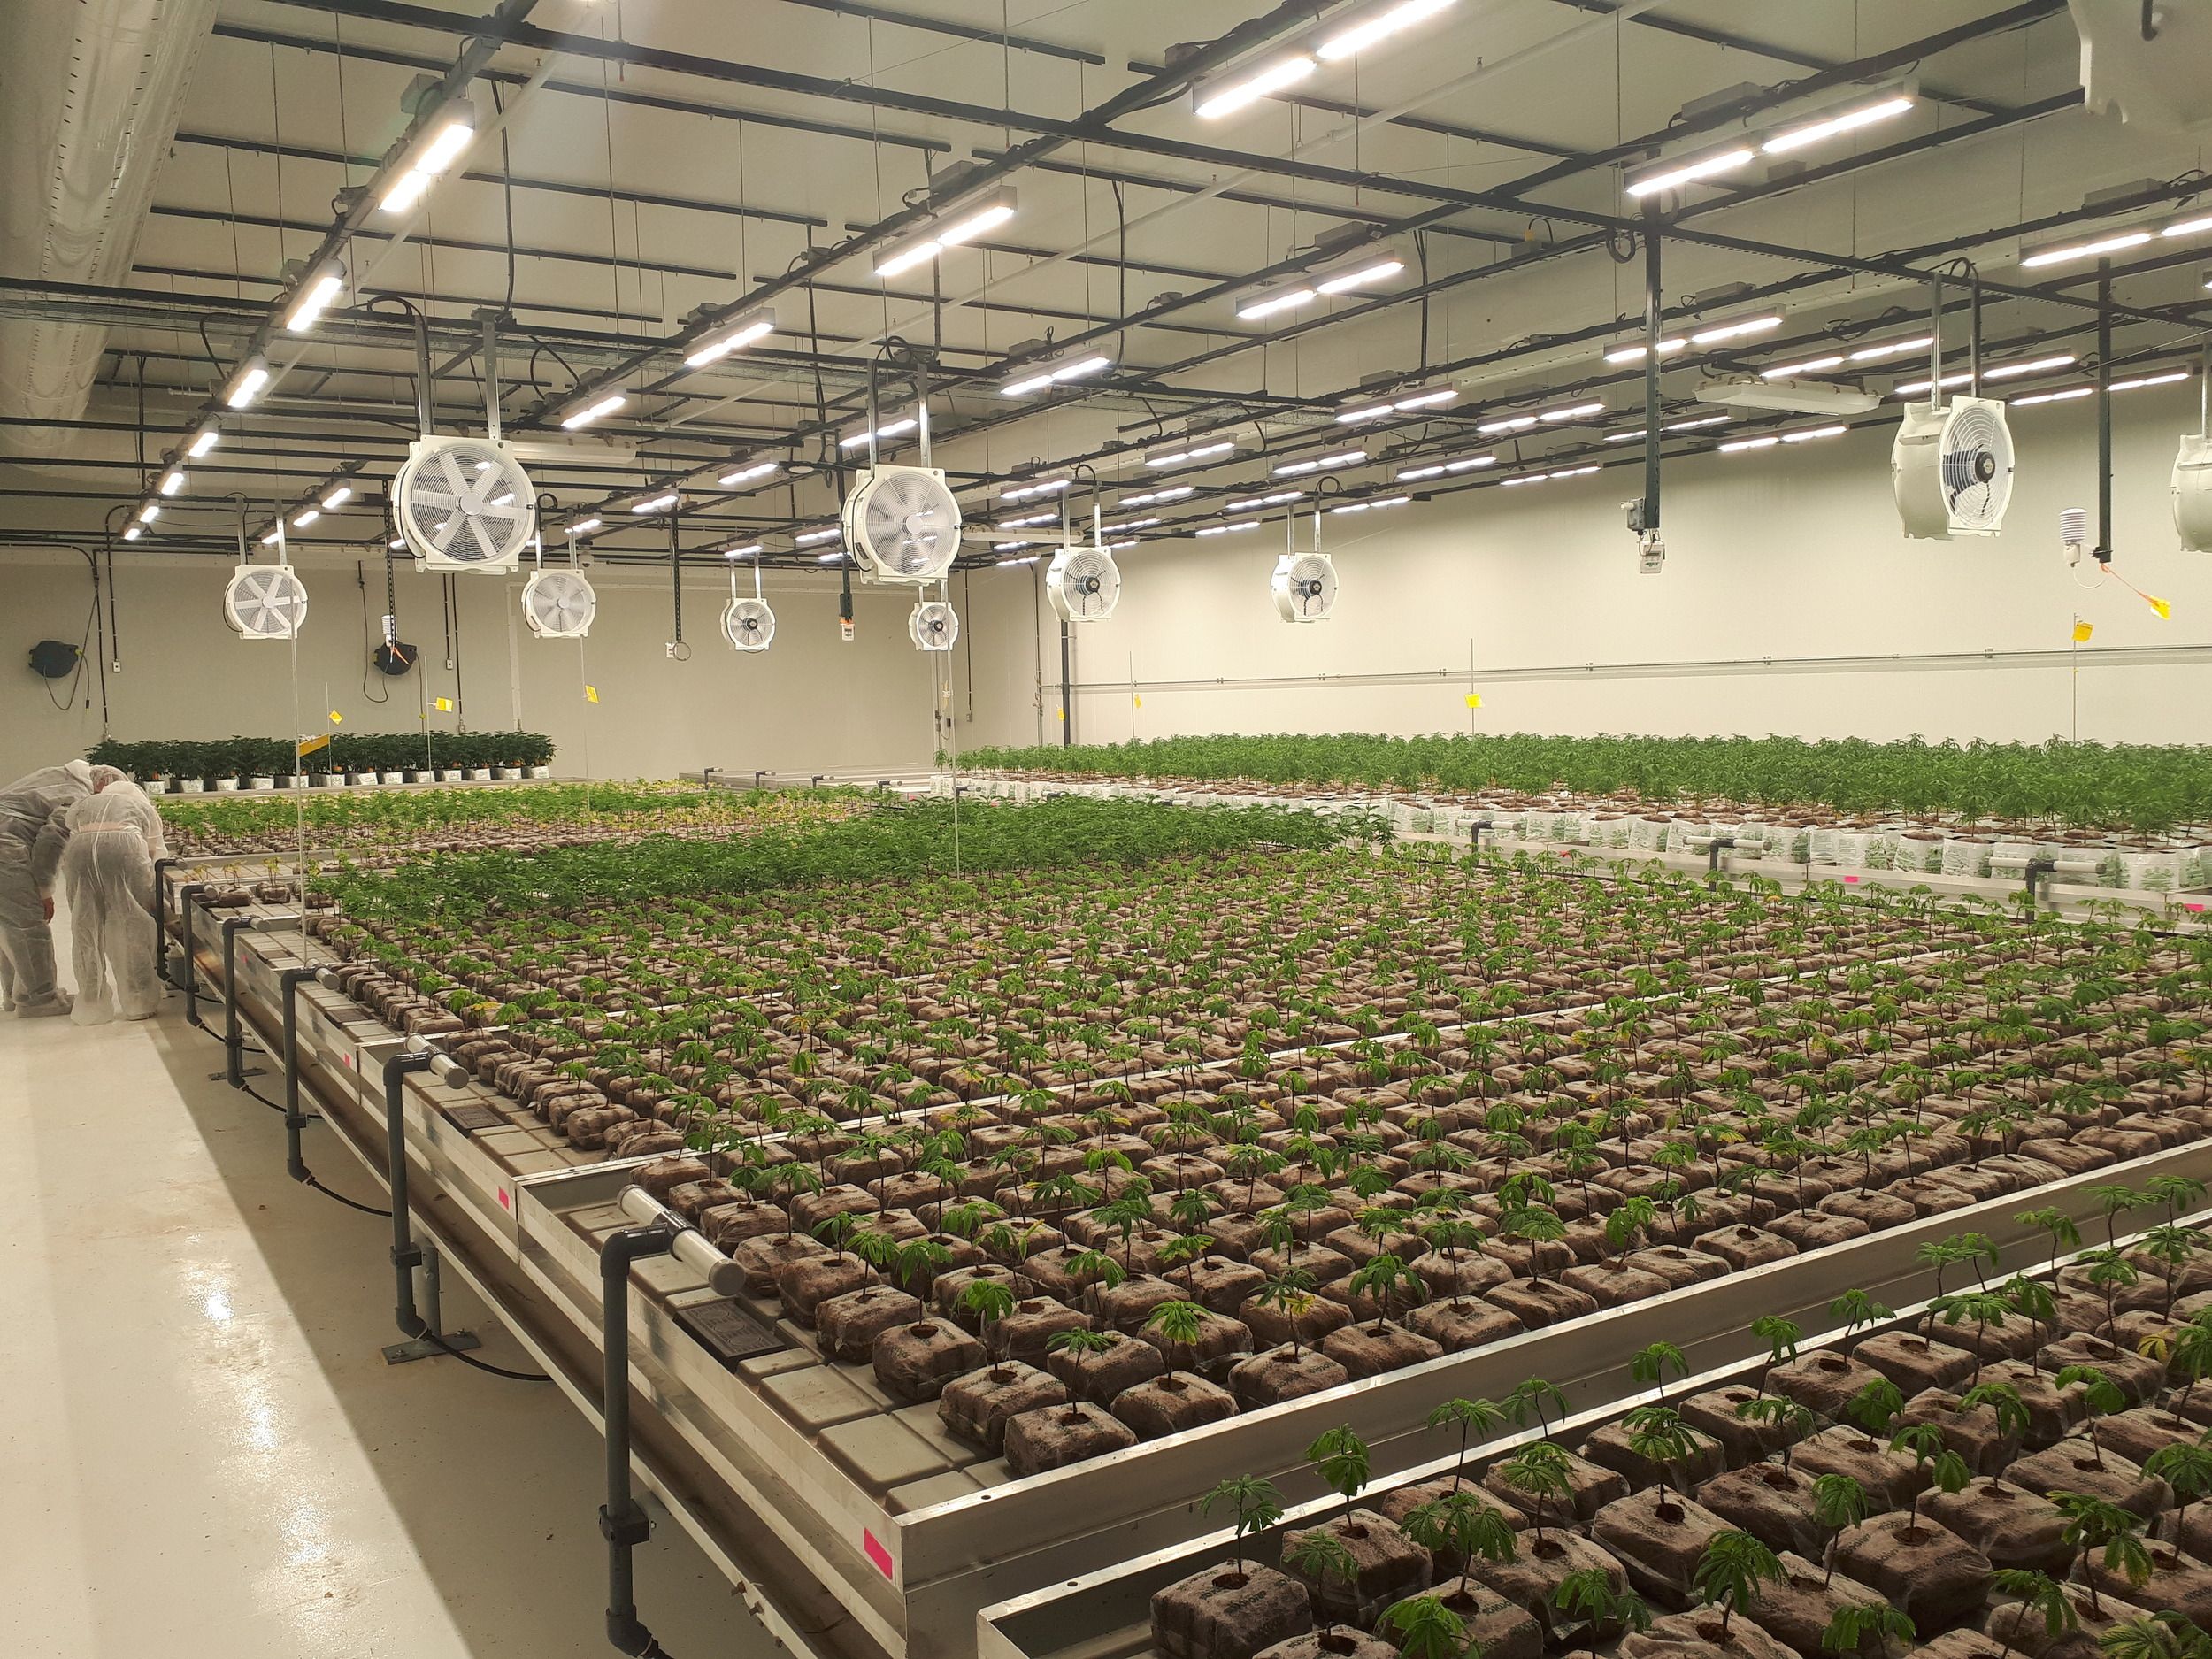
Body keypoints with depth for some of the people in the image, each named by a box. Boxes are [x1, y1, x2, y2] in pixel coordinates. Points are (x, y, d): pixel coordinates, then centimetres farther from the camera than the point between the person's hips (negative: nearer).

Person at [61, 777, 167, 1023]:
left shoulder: (82, 805, 36)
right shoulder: (143, 806, 31)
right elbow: (158, 851, 26)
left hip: (78, 849, 2)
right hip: (123, 845, -2)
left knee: (86, 929, 11)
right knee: (132, 925, 6)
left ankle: (92, 1004, 15)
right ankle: (138, 1002, 8)